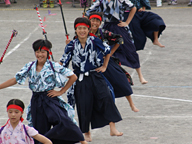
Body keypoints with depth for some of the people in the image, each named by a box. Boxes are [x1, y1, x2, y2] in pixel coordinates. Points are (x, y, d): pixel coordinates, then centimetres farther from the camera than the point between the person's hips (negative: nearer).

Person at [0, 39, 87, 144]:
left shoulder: (54, 66, -7)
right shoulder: (30, 67, 5)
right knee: (40, 130, 7)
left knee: (62, 121, -23)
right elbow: (15, 80, 8)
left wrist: (61, 92, -3)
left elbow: (73, 77, -3)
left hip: (50, 100, -4)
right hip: (36, 101, 4)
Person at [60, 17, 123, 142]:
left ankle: (113, 128, -14)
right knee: (84, 105, 2)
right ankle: (86, 133, 20)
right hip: (81, 79, 1)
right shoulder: (72, 45, -2)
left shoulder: (94, 41, -5)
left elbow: (107, 51, 10)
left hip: (96, 76, -1)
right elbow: (63, 62, 6)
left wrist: (104, 67, 10)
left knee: (106, 98, -16)